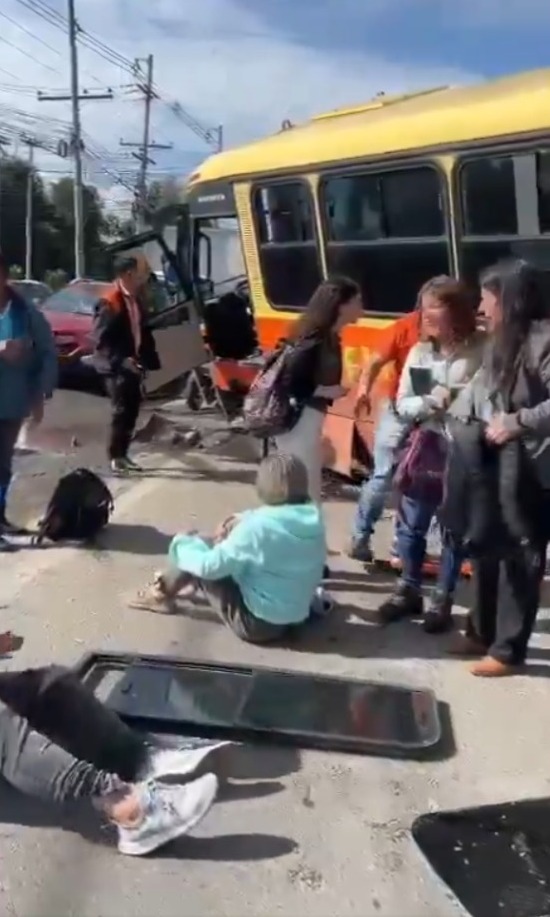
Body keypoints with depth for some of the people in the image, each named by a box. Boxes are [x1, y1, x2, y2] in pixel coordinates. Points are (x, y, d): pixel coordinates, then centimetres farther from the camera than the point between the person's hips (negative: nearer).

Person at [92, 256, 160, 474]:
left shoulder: (135, 299, 10)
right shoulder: (109, 302, -15)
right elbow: (101, 340, -19)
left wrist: (148, 358, 10)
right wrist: (122, 361, -27)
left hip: (134, 363, 8)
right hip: (117, 367, -8)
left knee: (132, 412, 10)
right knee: (122, 412, -7)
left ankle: (123, 454, 21)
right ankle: (115, 457, 4)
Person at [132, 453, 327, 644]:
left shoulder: (258, 527, -27)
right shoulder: (313, 517, -6)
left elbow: (210, 565, -17)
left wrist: (181, 544, 1)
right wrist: (243, 519, 3)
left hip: (257, 623, -7)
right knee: (222, 546, 17)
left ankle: (163, 594, 25)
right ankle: (192, 585, 39)